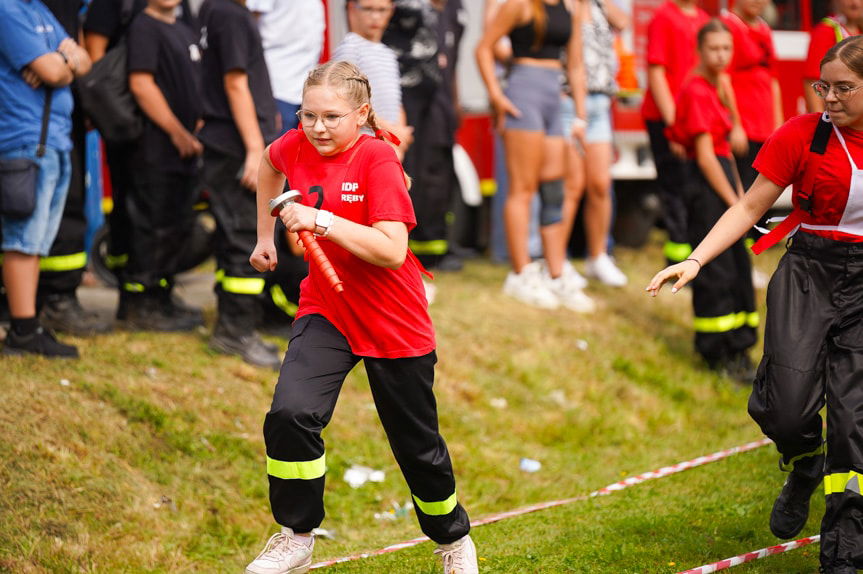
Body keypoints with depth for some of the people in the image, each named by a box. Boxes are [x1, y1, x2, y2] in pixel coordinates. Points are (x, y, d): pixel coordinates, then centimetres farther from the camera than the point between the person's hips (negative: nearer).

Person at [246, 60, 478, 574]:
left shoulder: (378, 159, -21)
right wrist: (265, 236, 22)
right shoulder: (296, 148, -6)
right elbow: (270, 165, 21)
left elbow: (392, 250, -30)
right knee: (289, 414, -21)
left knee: (418, 446, 11)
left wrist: (323, 220, -36)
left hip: (395, 324, -3)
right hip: (326, 311, 4)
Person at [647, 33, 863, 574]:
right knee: (787, 406, -15)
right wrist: (696, 260, -10)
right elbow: (749, 208, 0)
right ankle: (806, 467, 23)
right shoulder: (800, 135, -2)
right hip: (808, 276, 0)